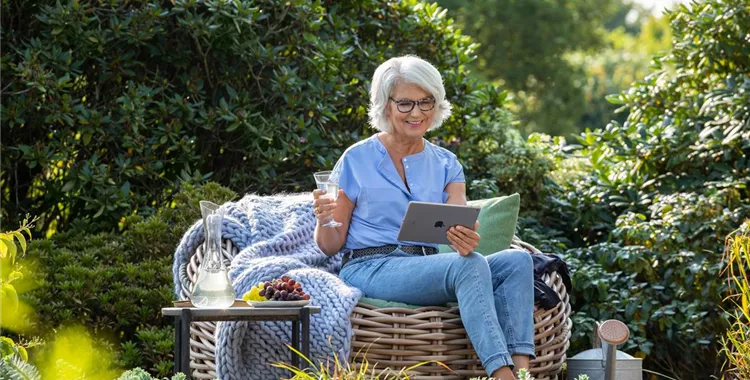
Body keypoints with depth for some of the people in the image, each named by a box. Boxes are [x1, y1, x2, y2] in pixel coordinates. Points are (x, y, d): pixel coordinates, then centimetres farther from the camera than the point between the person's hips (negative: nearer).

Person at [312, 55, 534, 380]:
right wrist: (324, 221, -21)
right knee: (470, 266, -32)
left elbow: (461, 223, -5)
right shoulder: (358, 160, 1)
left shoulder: (445, 164, 12)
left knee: (516, 260, -21)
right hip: (370, 268, -5)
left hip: (428, 269, 5)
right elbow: (331, 245, 3)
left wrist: (467, 241, -30)